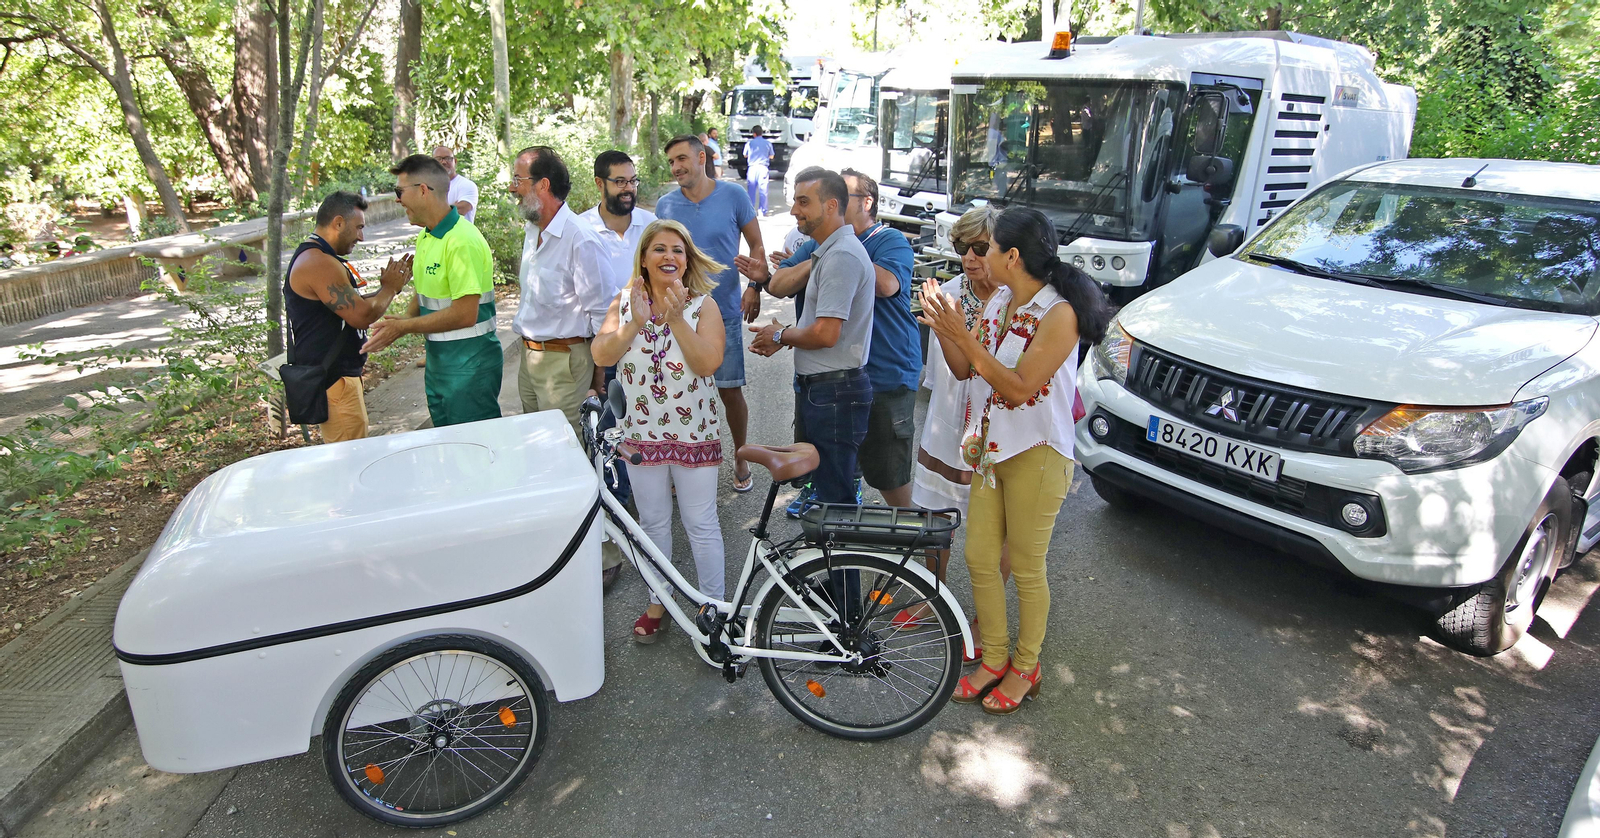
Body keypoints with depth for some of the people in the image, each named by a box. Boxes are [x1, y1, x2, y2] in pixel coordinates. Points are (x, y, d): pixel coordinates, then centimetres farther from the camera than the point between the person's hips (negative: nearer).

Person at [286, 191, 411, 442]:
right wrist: (389, 288, -7)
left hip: (338, 375, 11)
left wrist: (390, 285, 14)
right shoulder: (319, 264, -20)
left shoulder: (316, 258, 16)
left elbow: (351, 306, 23)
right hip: (332, 381, -11)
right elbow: (361, 315, -23)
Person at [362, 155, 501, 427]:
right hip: (437, 363, 9)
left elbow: (465, 314, -24)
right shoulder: (425, 237, 9)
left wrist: (404, 327, -16)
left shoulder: (461, 241, -21)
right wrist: (400, 321, -2)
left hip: (469, 366, -9)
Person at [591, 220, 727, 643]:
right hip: (642, 435, 3)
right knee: (653, 523, 16)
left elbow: (708, 363, -21)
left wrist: (676, 318, -29)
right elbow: (601, 355, -13)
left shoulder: (703, 305, -7)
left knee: (701, 525, 7)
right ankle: (657, 602, 34)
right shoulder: (625, 303, 0)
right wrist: (635, 323, -27)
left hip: (694, 434, -3)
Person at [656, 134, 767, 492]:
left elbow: (756, 245, 3)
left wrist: (754, 288, -10)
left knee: (730, 391, 4)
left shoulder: (733, 196, -4)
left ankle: (740, 458, 25)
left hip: (724, 313, -2)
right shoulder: (665, 205, 3)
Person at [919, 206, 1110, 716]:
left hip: (1036, 455, -7)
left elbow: (1020, 387, -24)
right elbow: (965, 371, 6)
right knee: (980, 559, 12)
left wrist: (963, 335, -26)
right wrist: (942, 327, -11)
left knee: (1026, 568, 7)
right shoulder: (998, 302, 4)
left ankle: (1025, 669, 26)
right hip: (990, 448, 8)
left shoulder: (1059, 314, -19)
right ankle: (994, 659, 29)